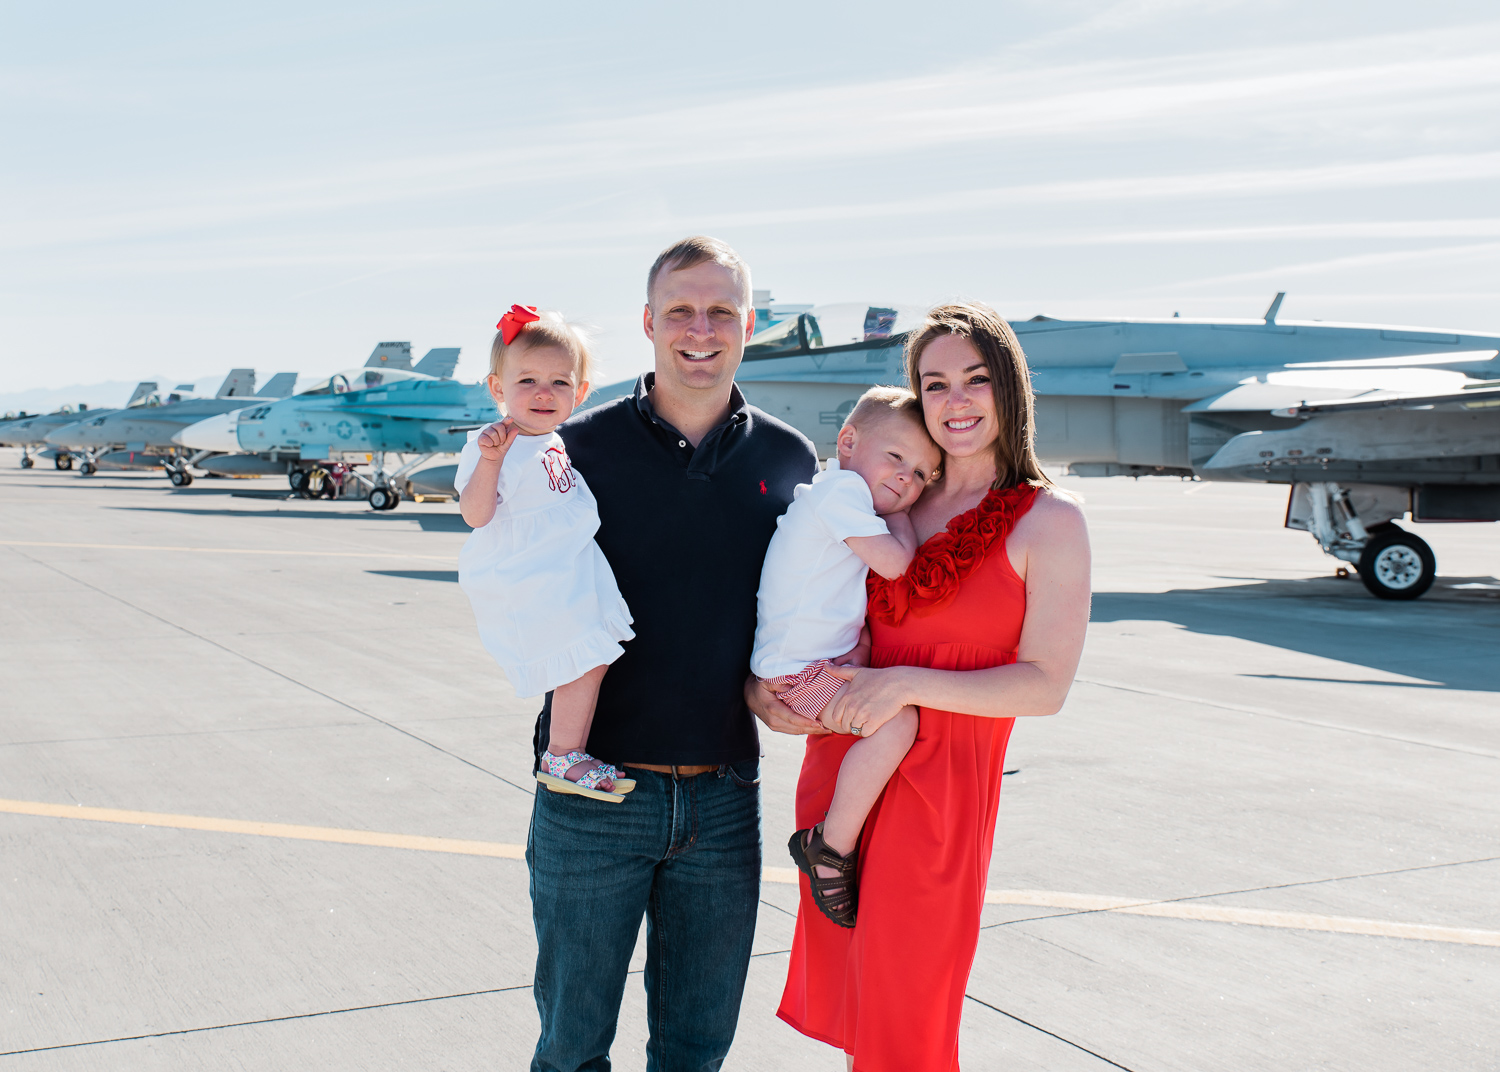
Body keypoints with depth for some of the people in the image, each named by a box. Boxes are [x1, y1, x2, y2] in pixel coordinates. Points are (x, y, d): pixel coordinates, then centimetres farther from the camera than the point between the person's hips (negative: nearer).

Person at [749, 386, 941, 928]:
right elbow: (895, 563, -17)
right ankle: (831, 847, -15)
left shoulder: (846, 493, 20)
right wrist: (898, 515, -1)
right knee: (895, 721, -26)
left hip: (827, 660, 11)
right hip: (800, 671, -11)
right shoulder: (842, 487, -13)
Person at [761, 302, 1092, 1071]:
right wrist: (761, 684, -2)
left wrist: (907, 684, -21)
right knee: (843, 1001, 15)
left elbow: (1045, 685, -12)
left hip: (938, 785, -5)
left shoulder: (1049, 522, -6)